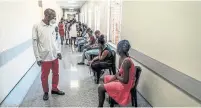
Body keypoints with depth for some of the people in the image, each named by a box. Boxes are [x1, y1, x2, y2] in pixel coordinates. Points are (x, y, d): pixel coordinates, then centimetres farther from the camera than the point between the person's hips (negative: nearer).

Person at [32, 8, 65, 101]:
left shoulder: (52, 26, 5)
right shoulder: (37, 26, -10)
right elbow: (34, 43, -9)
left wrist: (58, 51, 7)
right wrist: (38, 58, -11)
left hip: (54, 56, 5)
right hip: (45, 57, -5)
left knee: (56, 73, 16)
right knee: (44, 76, 10)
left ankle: (54, 89, 36)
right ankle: (46, 92, 30)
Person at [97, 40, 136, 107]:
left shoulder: (126, 62, -31)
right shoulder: (121, 58, -1)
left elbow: (125, 80, -29)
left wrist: (117, 77, -11)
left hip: (125, 85, -10)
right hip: (122, 80, 10)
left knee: (100, 88, -10)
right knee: (106, 78, 26)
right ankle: (110, 96, 33)